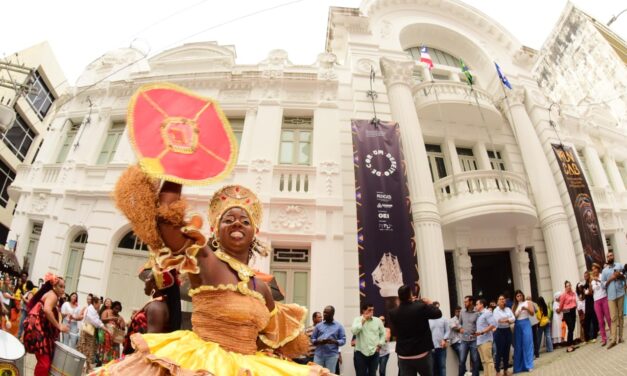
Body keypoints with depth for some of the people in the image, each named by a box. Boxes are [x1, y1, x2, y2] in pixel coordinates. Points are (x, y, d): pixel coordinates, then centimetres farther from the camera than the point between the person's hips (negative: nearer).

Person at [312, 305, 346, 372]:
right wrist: (318, 341, -12)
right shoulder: (318, 325, 10)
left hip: (332, 355, -2)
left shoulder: (339, 326, 5)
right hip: (318, 355, 2)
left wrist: (334, 341, -17)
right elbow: (312, 339, 10)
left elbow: (343, 340, 1)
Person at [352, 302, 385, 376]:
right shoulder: (357, 320, -3)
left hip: (374, 353, 3)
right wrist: (363, 321, -18)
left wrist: (379, 344, 3)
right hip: (361, 353, -2)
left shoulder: (378, 320, 4)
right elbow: (354, 331, -19)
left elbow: (383, 333, 14)